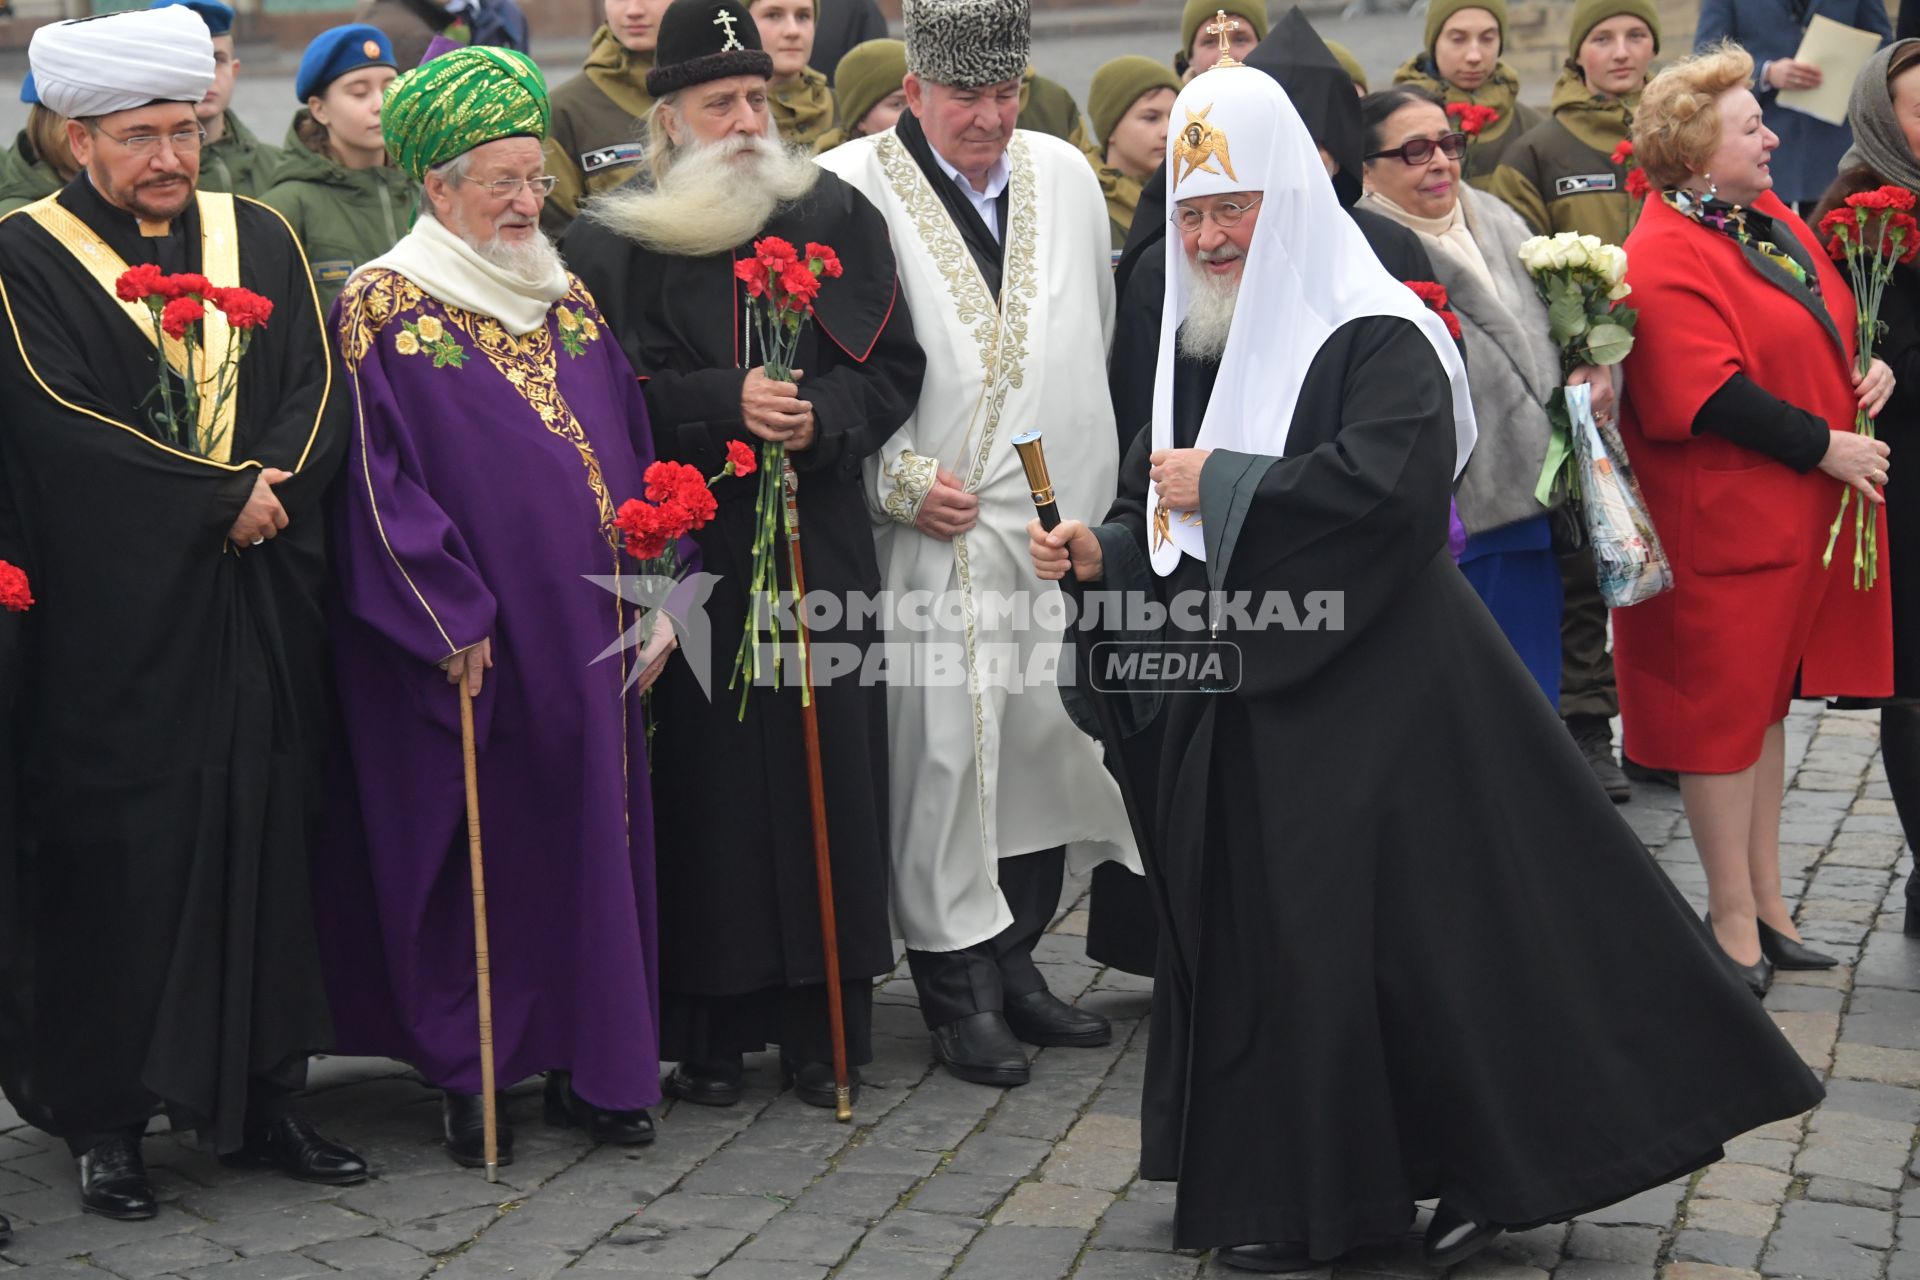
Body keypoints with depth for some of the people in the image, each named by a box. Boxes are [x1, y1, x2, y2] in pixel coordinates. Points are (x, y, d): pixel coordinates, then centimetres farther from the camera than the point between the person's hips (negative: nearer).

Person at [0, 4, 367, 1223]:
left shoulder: (259, 237, 13)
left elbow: (319, 391, 6)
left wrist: (275, 486, -13)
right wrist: (223, 497, -14)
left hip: (263, 609, 4)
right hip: (109, 621, -4)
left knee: (271, 837, 6)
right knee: (112, 857, 1)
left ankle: (268, 1096, 17)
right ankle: (107, 1120, 11)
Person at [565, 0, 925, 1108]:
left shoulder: (836, 217, 9)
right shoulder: (615, 240, 3)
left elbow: (895, 365, 8)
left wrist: (824, 414, -11)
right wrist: (728, 401, -16)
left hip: (821, 545, 2)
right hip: (688, 549, -2)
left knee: (827, 767, 2)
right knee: (706, 777, -1)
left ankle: (825, 1025, 12)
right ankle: (710, 1028, 9)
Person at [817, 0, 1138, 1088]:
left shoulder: (1067, 176, 10)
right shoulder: (851, 188, -7)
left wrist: (1094, 489, 16)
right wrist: (898, 478, -13)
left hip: (1064, 526, 5)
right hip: (935, 533, -5)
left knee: (1053, 743, 8)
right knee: (944, 752, -4)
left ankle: (1014, 959, 24)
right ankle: (959, 987, 10)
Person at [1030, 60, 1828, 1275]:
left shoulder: (1376, 334, -11)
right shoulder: (1194, 348, 12)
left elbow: (1389, 483, -27)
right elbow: (1164, 516, 16)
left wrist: (1222, 483, -19)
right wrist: (1102, 551, -5)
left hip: (1374, 686, -7)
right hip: (1242, 695, 7)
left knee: (1417, 928, -4)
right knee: (1256, 934, 9)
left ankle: (1491, 1169, 15)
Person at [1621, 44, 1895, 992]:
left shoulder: (1771, 220, 10)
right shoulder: (1666, 256, -18)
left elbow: (1830, 321, 24)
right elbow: (1708, 395, -25)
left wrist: (1867, 365, 4)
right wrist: (1823, 447, -20)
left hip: (1798, 514, 9)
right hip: (1723, 521, -9)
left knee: (1766, 697, 16)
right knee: (1723, 708, 1)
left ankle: (1766, 902, 27)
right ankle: (1735, 919, 11)